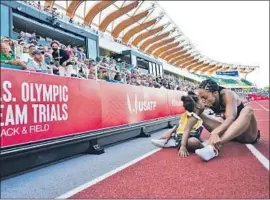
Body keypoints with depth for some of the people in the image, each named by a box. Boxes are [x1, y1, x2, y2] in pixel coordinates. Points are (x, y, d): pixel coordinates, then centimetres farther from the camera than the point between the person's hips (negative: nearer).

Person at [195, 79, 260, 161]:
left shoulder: (227, 95, -25)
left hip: (247, 135, -5)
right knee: (200, 115, -8)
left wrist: (215, 133, -55)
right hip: (230, 134, 5)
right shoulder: (208, 101, -8)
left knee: (248, 110, -36)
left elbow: (231, 118, -40)